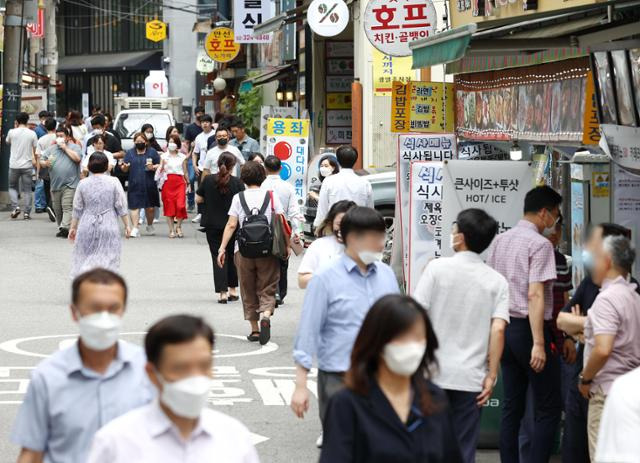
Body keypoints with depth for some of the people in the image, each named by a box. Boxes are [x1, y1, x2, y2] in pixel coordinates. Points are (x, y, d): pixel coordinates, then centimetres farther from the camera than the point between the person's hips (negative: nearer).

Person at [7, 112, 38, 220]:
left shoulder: (12, 132, -4)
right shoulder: (32, 134, -3)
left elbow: (8, 141, 18)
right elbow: (35, 150, 0)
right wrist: (36, 161, 13)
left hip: (14, 165, 0)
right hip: (27, 165, 0)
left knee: (12, 187, 16)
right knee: (27, 190, 6)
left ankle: (15, 207, -3)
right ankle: (27, 212, 2)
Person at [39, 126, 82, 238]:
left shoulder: (74, 147, 5)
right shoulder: (51, 149, 15)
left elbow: (77, 158, -12)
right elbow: (41, 161, 16)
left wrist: (65, 148, -7)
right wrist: (45, 163, -8)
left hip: (70, 184, -5)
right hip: (55, 184, 5)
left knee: (67, 207, -16)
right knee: (57, 209, 8)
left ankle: (65, 228, -24)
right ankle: (61, 227, 20)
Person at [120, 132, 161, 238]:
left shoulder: (152, 152, 6)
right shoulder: (130, 153, 10)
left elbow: (160, 166, 7)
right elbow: (124, 169, 9)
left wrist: (153, 167, -14)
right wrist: (124, 167, -14)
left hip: (149, 185, 0)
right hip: (134, 185, 0)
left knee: (150, 207, 7)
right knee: (134, 207, -9)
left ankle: (150, 226, 29)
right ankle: (135, 228, -8)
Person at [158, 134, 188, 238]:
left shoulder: (182, 157, 10)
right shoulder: (164, 156, 7)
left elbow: (185, 172, 14)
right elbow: (160, 170, 3)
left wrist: (188, 183, 12)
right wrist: (162, 166, -16)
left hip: (179, 182, 0)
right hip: (168, 182, 0)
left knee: (180, 205, -14)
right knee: (169, 206, -2)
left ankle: (178, 227, 4)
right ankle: (171, 230, 5)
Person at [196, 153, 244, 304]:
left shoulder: (208, 180, -4)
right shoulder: (237, 182, -9)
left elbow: (198, 199, 2)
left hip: (212, 225, 0)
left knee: (218, 257, 3)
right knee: (232, 256, 16)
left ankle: (222, 293, -6)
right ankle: (233, 290, 23)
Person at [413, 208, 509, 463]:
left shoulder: (437, 267, -4)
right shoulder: (497, 281, 1)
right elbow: (498, 329, -8)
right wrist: (491, 376, -4)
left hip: (432, 374, -1)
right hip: (471, 378, 1)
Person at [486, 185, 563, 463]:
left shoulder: (499, 241, 12)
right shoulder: (539, 244, -12)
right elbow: (535, 295, -19)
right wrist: (538, 344, -21)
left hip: (505, 327, 8)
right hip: (529, 329, -8)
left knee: (512, 407, 11)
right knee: (548, 409, -3)